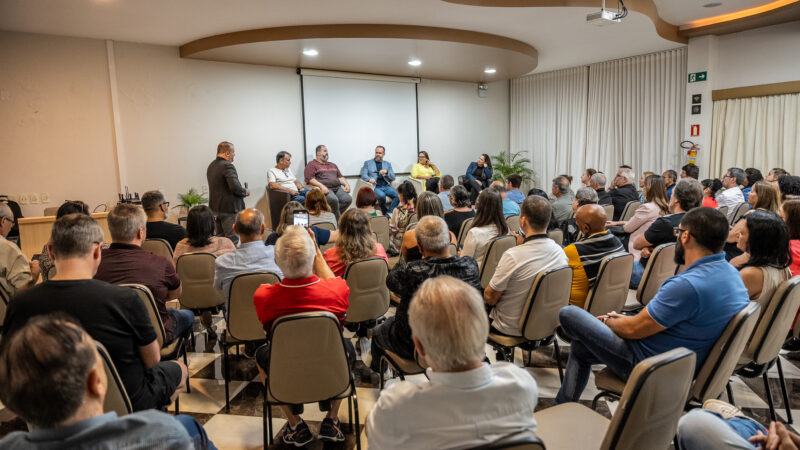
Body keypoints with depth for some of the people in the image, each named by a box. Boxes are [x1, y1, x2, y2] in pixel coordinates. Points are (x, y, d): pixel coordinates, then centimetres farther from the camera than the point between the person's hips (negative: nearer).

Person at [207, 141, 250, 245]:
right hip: (229, 208, -9)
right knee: (232, 240, -4)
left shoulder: (211, 166, 13)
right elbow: (235, 187, -26)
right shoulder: (227, 166, -17)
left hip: (215, 207, 9)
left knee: (220, 236, 16)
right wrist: (245, 192, -7)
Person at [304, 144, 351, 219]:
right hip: (324, 189, -6)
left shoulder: (332, 165, 32)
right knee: (333, 199, -36)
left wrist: (346, 184, 9)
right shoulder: (311, 165, 10)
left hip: (337, 188, 6)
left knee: (348, 199, -24)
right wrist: (321, 186, -19)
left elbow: (340, 177, 30)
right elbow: (310, 179, -4)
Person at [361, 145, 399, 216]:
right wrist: (369, 179, -19)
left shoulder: (388, 164, 22)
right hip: (375, 186, -3)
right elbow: (363, 175, 4)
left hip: (386, 186, 3)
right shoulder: (367, 163, 16)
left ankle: (389, 213, -19)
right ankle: (384, 212, -13)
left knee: (398, 195, -27)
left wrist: (386, 172, -7)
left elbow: (393, 178, 14)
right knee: (381, 195, -36)